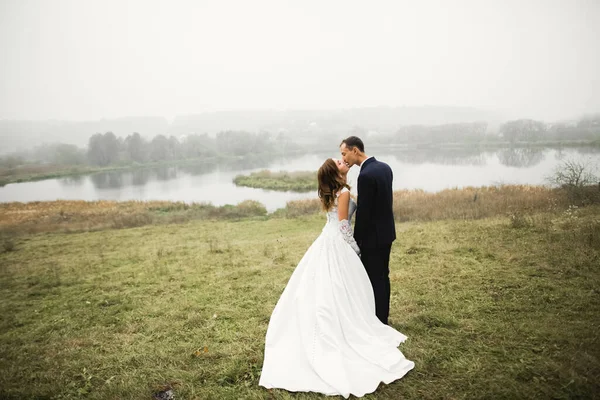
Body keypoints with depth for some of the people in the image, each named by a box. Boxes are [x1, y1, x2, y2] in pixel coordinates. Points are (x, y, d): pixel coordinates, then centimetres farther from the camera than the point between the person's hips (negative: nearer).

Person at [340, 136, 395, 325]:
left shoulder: (365, 175, -23)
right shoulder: (385, 167, 5)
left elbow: (363, 212, -21)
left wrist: (356, 240, -11)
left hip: (373, 236, -9)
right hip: (386, 231, 9)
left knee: (374, 279, 3)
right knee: (382, 276, 18)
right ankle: (383, 318, 32)